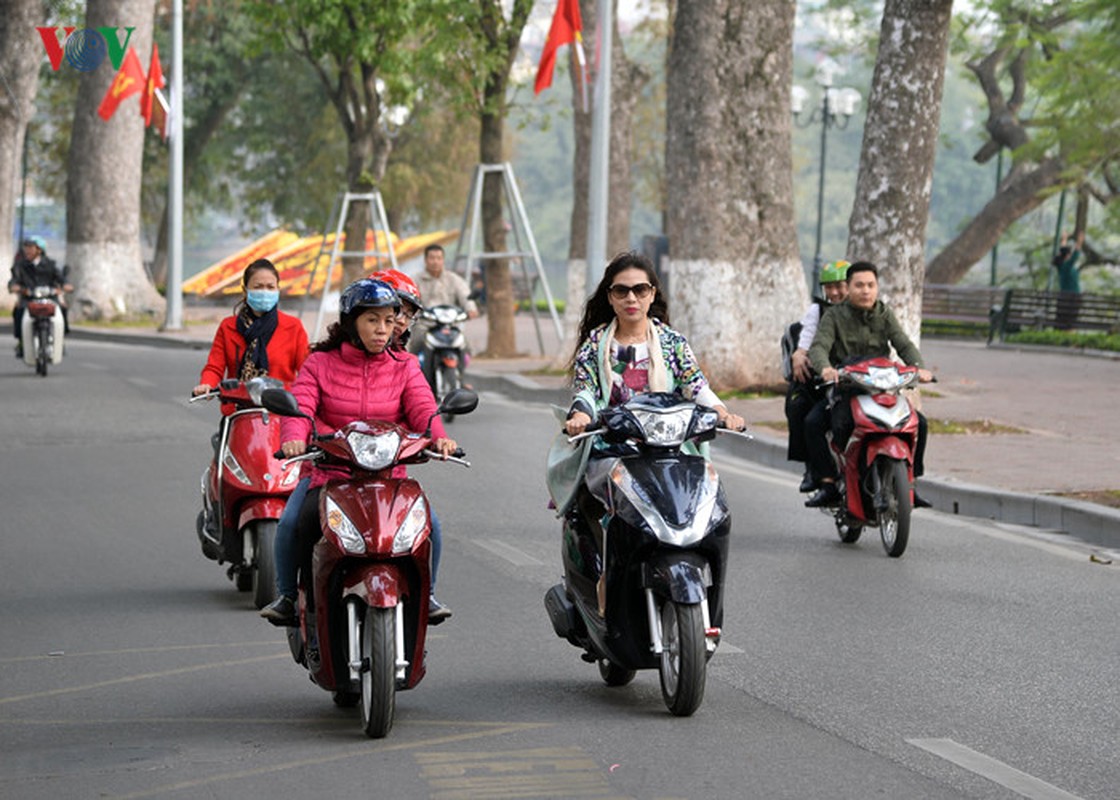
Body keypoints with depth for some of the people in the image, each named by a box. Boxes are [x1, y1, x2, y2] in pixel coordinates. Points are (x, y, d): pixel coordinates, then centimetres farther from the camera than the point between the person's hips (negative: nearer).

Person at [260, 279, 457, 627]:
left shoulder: (404, 367, 12)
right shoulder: (319, 364, 8)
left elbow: (423, 408, -4)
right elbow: (299, 407, -6)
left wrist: (438, 437, -27)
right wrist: (293, 438, -30)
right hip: (330, 473, -1)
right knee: (305, 518, -29)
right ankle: (290, 593, -9)